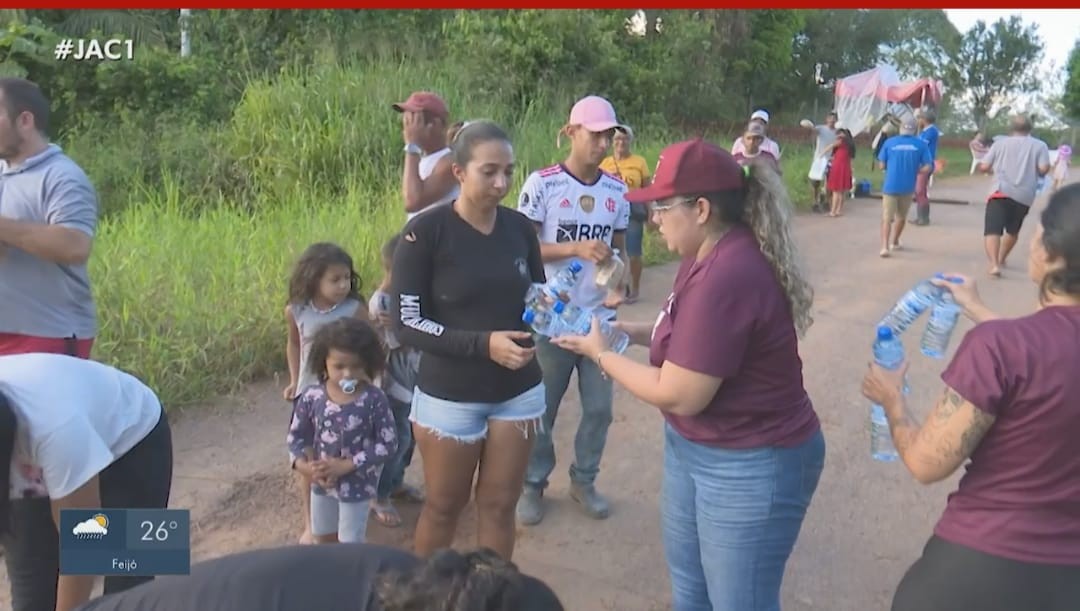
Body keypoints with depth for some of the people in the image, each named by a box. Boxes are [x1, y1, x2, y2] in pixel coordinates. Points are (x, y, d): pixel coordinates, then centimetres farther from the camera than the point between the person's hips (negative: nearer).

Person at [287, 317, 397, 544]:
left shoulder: (374, 400, -21)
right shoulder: (311, 397, -14)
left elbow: (388, 444, -18)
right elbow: (295, 436, 0)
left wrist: (347, 465, -23)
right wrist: (304, 465, -18)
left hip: (358, 483, -4)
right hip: (322, 481, 4)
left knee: (351, 543, 12)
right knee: (322, 538, 25)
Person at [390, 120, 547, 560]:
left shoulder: (520, 227, -2)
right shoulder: (425, 232, -16)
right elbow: (406, 324, -16)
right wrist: (483, 343, -26)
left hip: (518, 392, 4)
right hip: (449, 396, -3)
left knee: (499, 504, 16)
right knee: (443, 506, 15)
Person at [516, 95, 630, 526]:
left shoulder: (617, 191, 3)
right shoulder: (541, 183, -10)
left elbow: (619, 249, 10)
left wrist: (618, 287, -9)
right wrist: (576, 249, -22)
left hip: (600, 317, 4)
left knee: (599, 407, 12)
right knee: (541, 406, 10)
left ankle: (584, 480, 32)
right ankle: (533, 484, 29)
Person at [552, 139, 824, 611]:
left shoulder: (727, 276, -31)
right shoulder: (711, 253, 1)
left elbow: (678, 395, -25)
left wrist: (601, 355, -12)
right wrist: (629, 330, -1)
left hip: (750, 466, -10)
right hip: (692, 448, 10)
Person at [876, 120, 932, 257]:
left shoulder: (889, 142, -1)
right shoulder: (921, 144, 0)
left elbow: (882, 165, 1)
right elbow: (927, 167, -5)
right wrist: (915, 171, 11)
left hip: (890, 186, -2)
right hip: (908, 187, 2)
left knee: (887, 217, -2)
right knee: (902, 216, 21)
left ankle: (885, 246, -18)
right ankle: (895, 242, 35)